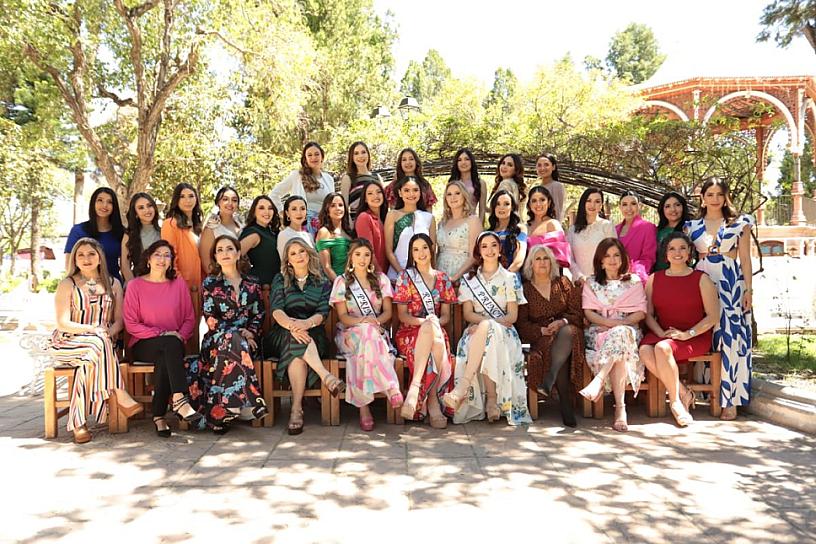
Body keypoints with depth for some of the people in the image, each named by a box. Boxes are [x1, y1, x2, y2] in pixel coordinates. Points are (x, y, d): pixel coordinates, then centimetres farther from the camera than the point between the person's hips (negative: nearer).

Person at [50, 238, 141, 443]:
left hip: (103, 341, 2)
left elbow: (119, 320, 9)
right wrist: (92, 329, -19)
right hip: (69, 342, -2)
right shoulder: (67, 285, 5)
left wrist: (110, 331, -15)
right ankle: (120, 397, -34)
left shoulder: (113, 284, 13)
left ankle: (79, 422, -32)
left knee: (91, 359, -33)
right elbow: (63, 324, -5)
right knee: (98, 345, -35)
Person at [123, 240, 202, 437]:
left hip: (174, 344, 2)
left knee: (164, 361, -33)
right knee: (170, 343, -35)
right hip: (144, 345, -2)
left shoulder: (179, 283, 9)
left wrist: (181, 335, -12)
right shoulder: (135, 285, 2)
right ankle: (180, 401, -41)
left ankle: (159, 416, -26)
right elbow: (131, 324, -3)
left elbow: (190, 319, 9)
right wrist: (162, 334, -13)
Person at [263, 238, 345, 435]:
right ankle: (326, 376, -45)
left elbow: (323, 312, -2)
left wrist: (307, 323, -27)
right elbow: (276, 310, -5)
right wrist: (292, 325, -28)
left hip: (313, 335, 0)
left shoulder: (322, 283, 13)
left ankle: (297, 408, -40)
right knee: (296, 338, -38)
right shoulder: (280, 280, 12)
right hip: (283, 336, 0)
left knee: (297, 354, -35)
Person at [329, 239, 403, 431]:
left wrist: (376, 321, -15)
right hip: (350, 333, -1)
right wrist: (362, 321, -18)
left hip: (377, 333, 2)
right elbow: (342, 316, 2)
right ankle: (391, 388, -42)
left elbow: (388, 312, 8)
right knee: (367, 332, -39)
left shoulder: (381, 279, 15)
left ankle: (363, 407, -42)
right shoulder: (342, 281, 10)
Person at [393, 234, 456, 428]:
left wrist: (434, 323, -12)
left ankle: (415, 389, -30)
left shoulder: (442, 278, 14)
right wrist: (425, 321, -18)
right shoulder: (405, 276, 6)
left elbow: (446, 315, 11)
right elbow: (402, 315, 0)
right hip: (409, 332, -2)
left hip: (436, 331, 2)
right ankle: (433, 402, -36)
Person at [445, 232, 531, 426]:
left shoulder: (510, 278, 12)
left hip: (504, 332, -1)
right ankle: (492, 399, -34)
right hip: (478, 331, 1)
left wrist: (487, 323, -15)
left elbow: (512, 316, 2)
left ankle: (462, 388, -45)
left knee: (486, 329, -38)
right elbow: (468, 314, 5)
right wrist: (489, 320, -15)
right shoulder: (469, 279, 16)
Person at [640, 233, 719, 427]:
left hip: (696, 338, -3)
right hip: (661, 334, 3)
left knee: (662, 348, -33)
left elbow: (713, 316, -3)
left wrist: (687, 334, -14)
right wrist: (661, 333, -11)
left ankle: (675, 400, -16)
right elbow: (648, 314, 8)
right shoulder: (654, 279, 11)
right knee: (645, 351, -30)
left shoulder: (701, 279, 3)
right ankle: (683, 393, -15)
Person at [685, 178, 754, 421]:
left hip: (732, 284, -2)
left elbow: (745, 258, 4)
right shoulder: (692, 226, 10)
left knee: (731, 337, -8)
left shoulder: (739, 223, 6)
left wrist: (748, 289, -3)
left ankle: (730, 398, -3)